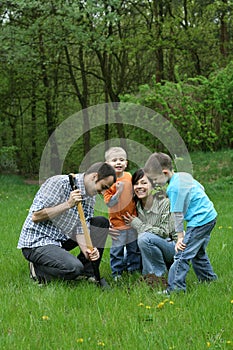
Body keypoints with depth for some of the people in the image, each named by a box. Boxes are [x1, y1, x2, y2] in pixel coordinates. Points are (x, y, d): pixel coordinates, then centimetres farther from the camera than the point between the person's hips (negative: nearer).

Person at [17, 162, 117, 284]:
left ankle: (87, 273, 6)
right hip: (36, 242, -8)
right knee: (74, 268, -30)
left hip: (62, 240, 9)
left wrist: (86, 250, -21)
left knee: (101, 222, 3)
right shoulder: (59, 183, -19)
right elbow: (35, 217, -22)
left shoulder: (90, 197, 6)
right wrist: (68, 204, -27)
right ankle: (39, 269, -3)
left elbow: (81, 228, -1)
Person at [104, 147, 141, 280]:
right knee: (117, 249, 0)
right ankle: (117, 272, 13)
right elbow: (109, 203, -16)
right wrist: (118, 192, -28)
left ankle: (134, 268, 27)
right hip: (118, 222, -4)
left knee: (134, 247, 13)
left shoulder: (129, 177, 2)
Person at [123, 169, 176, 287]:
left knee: (144, 237, -31)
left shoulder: (164, 203, -18)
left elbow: (164, 232, -20)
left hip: (173, 247, -7)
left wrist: (138, 224, -18)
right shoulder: (137, 205, 0)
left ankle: (159, 275, -16)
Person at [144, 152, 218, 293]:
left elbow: (178, 214, -16)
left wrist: (180, 237, -10)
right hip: (210, 215, 10)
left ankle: (176, 288, -10)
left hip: (199, 222, -10)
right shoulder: (184, 175, 8)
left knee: (182, 254, -9)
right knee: (198, 252, 24)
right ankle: (209, 278, 33)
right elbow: (201, 188, 22)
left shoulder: (174, 187, -19)